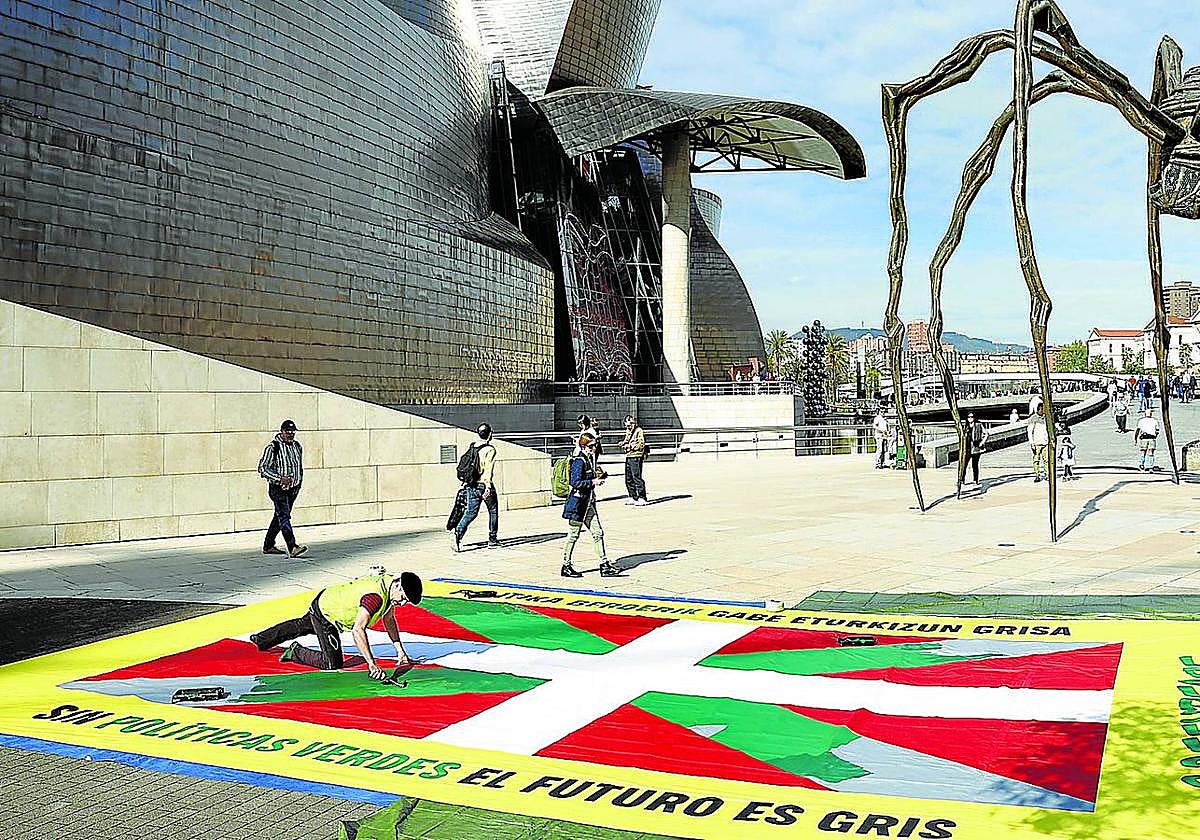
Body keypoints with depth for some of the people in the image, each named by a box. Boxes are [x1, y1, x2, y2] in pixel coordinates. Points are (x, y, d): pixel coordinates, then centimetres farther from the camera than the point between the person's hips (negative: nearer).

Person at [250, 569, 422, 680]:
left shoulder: (390, 582, -10)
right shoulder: (375, 597, -38)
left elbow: (389, 619, 5)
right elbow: (357, 630, -45)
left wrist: (399, 649, 1)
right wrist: (371, 663, -46)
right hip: (324, 615, -10)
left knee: (303, 626, 35)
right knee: (332, 663, -11)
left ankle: (261, 639, 55)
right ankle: (296, 652, 9)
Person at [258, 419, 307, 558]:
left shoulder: (297, 446, 9)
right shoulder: (273, 447, -12)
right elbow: (262, 468, -13)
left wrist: (299, 484, 12)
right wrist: (280, 478, -22)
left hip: (293, 489, 7)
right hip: (277, 489, -7)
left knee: (279, 517, 14)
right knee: (284, 517, -16)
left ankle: (268, 546, 25)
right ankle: (292, 548, -26)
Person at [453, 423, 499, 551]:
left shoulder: (472, 447, 10)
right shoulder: (490, 449, -10)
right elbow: (488, 468, -20)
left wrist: (465, 481, 24)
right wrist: (488, 486, -25)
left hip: (471, 485, 5)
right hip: (484, 484, -5)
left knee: (470, 512, 5)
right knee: (493, 511, 13)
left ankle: (458, 532, -18)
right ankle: (492, 540, 17)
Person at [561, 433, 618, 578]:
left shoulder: (590, 459, 11)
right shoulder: (579, 461, -17)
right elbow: (575, 482, -24)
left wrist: (598, 476, 4)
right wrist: (593, 482, -20)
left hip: (588, 502, 9)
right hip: (577, 502, -9)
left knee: (598, 532, 6)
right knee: (573, 535, 2)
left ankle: (604, 565, 8)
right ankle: (566, 566, 14)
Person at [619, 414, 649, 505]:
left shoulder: (639, 431, -8)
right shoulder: (628, 431, 18)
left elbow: (641, 444, -16)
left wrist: (630, 446, -19)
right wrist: (623, 443, 7)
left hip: (636, 457, -9)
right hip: (628, 457, 9)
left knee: (637, 478, -10)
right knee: (628, 479, 11)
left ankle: (642, 498, -6)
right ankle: (633, 498, 19)